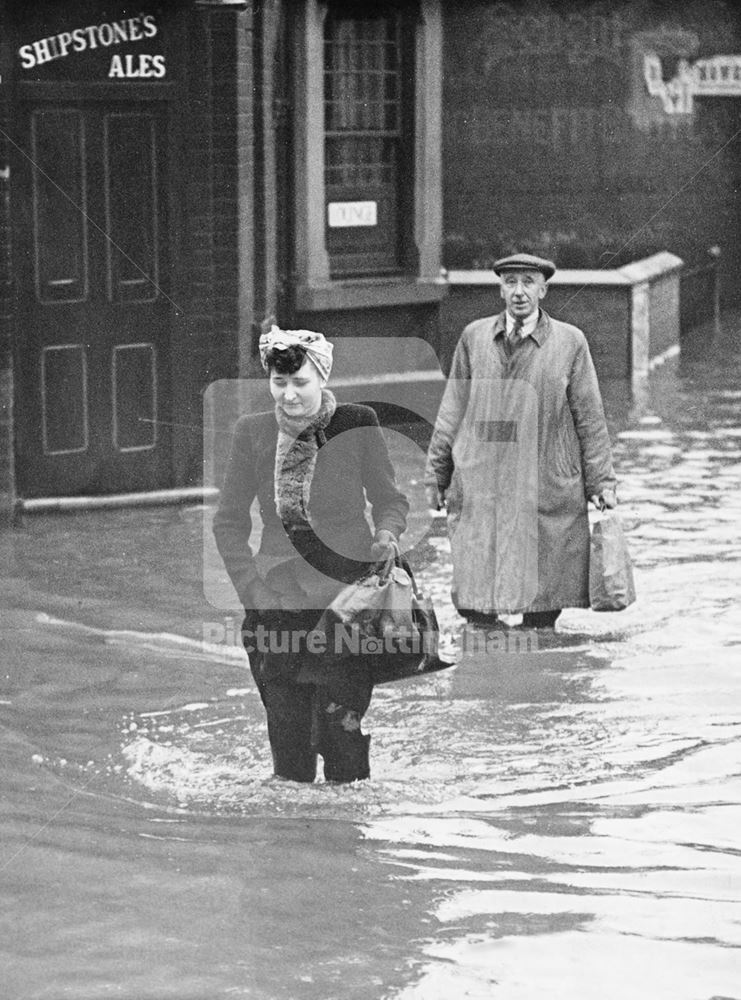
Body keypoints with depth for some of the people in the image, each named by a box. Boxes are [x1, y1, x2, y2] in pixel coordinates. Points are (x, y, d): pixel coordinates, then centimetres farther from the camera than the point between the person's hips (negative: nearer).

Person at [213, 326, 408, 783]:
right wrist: (253, 589, 0)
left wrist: (386, 535, -11)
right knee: (288, 748, 3)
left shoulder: (357, 423, -3)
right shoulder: (253, 432, 3)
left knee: (345, 741, -7)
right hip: (277, 603, 3)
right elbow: (229, 523, 11)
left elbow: (390, 498, 10)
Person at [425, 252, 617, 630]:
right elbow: (452, 411, 12)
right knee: (477, 605, -3)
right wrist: (436, 474, 11)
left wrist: (601, 481, 3)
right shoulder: (474, 337, 7)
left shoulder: (570, 342, 3)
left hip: (547, 492, -1)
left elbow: (590, 418, 6)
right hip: (479, 490, 1)